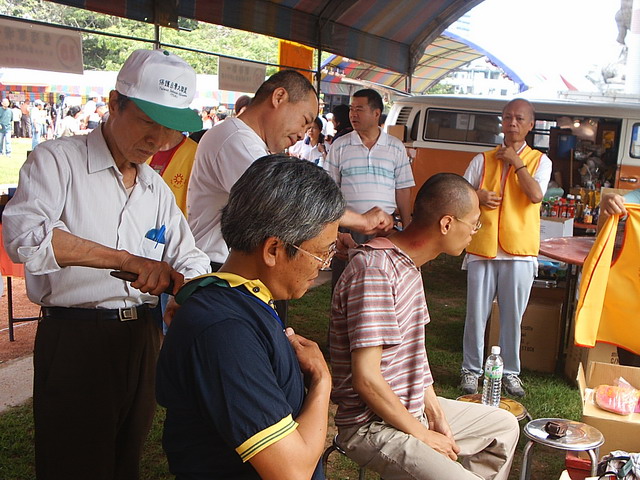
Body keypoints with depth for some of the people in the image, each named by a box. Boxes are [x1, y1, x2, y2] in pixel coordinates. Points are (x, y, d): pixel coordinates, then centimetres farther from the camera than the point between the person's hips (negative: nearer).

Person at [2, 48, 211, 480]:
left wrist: (188, 285, -9)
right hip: (75, 341, -6)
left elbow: (190, 259, 15)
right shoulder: (57, 160, -6)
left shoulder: (157, 188, 15)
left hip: (144, 338, 6)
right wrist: (128, 260, -28)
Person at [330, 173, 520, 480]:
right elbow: (367, 379, -26)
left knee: (504, 425, 20)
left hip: (412, 408, 10)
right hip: (373, 427, -10)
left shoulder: (408, 265, 8)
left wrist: (436, 414, 3)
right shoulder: (375, 271, -25)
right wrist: (422, 435, -16)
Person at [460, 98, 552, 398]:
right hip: (482, 247, 1)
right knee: (476, 313, 5)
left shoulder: (540, 161, 6)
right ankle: (471, 369, 19)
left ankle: (510, 371, 22)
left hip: (520, 251, -1)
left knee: (513, 315, 6)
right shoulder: (483, 160, 10)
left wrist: (517, 161, -7)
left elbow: (536, 195, -12)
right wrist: (477, 196, -11)